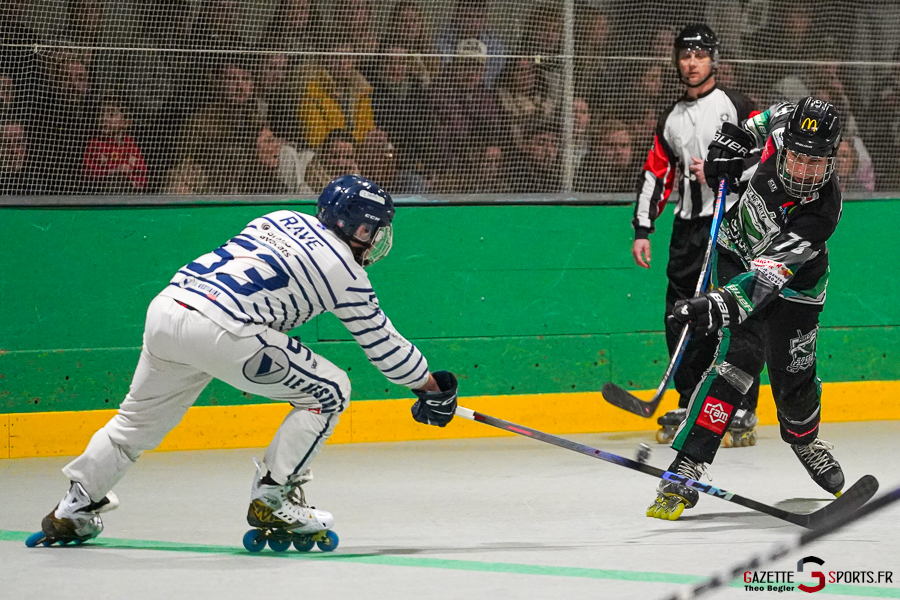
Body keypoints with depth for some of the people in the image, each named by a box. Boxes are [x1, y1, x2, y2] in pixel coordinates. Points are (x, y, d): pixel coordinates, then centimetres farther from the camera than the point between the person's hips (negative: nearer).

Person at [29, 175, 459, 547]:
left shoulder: (281, 219, 23)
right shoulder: (344, 271, 5)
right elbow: (382, 343, 12)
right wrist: (430, 386, 25)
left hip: (165, 306, 7)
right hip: (221, 332, -7)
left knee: (139, 418, 24)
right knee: (327, 391, 5)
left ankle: (72, 512, 27)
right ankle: (271, 499, 3)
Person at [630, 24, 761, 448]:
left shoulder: (736, 106, 1)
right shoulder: (671, 120, 18)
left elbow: (764, 157, -8)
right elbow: (655, 175, 18)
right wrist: (642, 230, 12)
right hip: (688, 226, 6)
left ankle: (743, 412, -8)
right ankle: (690, 406, 15)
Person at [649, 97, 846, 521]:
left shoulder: (821, 211, -36)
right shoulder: (783, 130, -26)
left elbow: (768, 276, -44)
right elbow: (779, 116, 3)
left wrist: (723, 304, -57)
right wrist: (739, 136, -8)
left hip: (793, 284, -2)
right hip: (738, 255, 2)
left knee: (793, 378, 1)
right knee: (739, 357, -18)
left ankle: (804, 439, 39)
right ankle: (685, 466, -24)